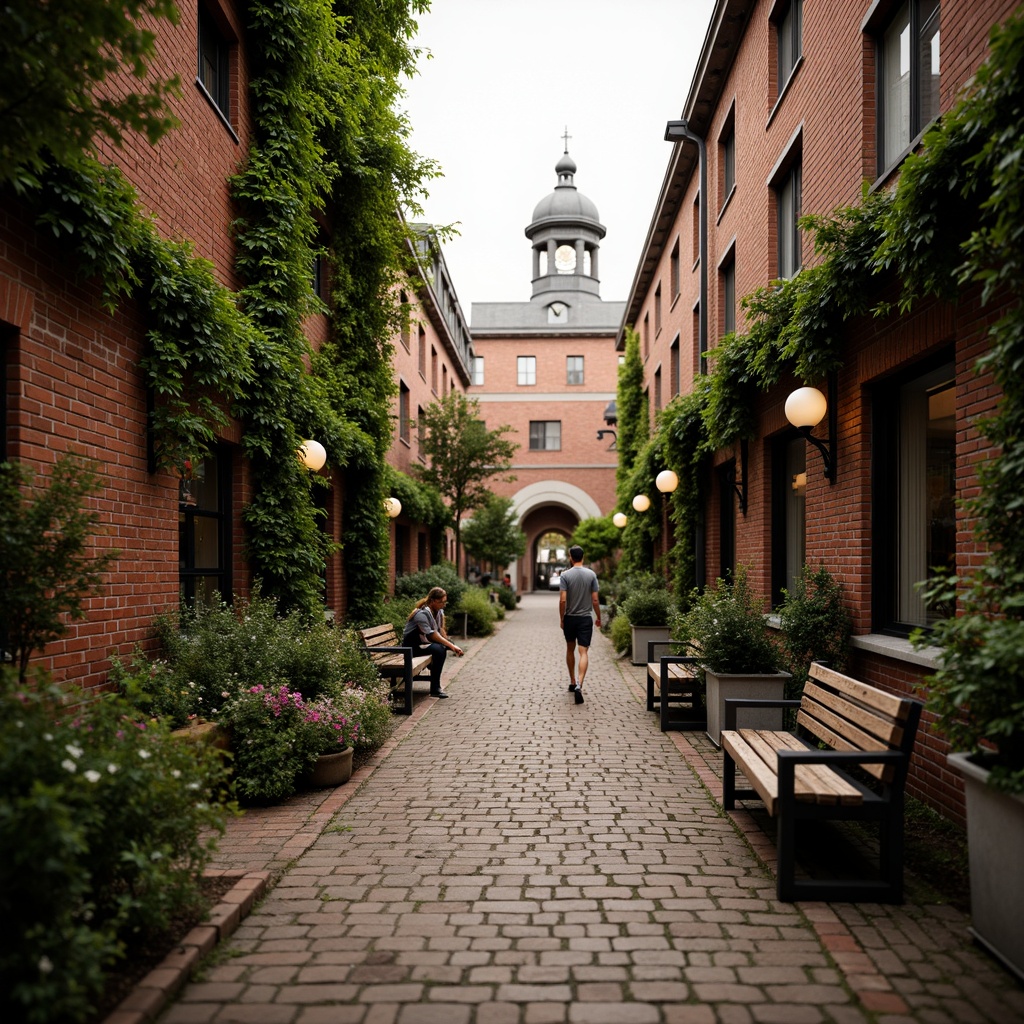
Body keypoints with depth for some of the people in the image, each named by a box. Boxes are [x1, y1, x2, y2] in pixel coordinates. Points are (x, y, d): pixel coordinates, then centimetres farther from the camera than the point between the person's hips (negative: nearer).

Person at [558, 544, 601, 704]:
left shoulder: (565, 575, -7)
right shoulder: (591, 574, -4)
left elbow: (562, 601, -11)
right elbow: (595, 600, -3)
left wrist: (561, 619, 1)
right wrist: (599, 618, 9)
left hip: (569, 618, 1)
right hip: (585, 619, -1)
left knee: (570, 650, 18)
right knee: (584, 652, -5)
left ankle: (573, 682, 28)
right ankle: (579, 684, -22)